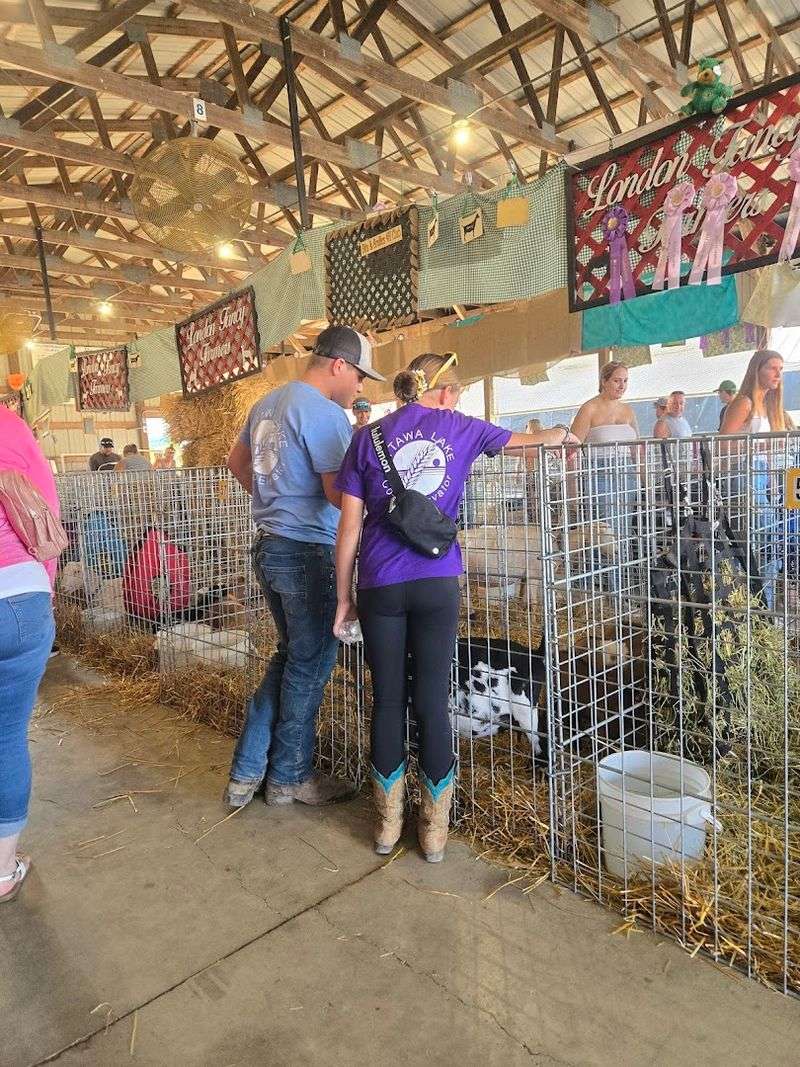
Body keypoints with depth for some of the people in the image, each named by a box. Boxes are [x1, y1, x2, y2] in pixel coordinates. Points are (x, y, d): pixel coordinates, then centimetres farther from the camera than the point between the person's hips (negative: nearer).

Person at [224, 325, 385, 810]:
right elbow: (341, 494, -22)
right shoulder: (324, 413, -17)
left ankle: (247, 772, 26)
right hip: (308, 553, -9)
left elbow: (237, 462, 25)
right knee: (309, 667, 7)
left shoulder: (269, 402, 13)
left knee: (290, 657, 20)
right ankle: (289, 778, 23)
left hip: (269, 546, 9)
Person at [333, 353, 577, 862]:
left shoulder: (368, 437, 6)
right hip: (437, 582, -1)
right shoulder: (461, 429, 6)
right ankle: (435, 828, 20)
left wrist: (344, 596, 9)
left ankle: (388, 822, 24)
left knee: (388, 700, 11)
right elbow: (525, 439, 22)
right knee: (433, 702, 7)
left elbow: (349, 526, 2)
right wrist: (558, 435, 44)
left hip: (381, 585, 1)